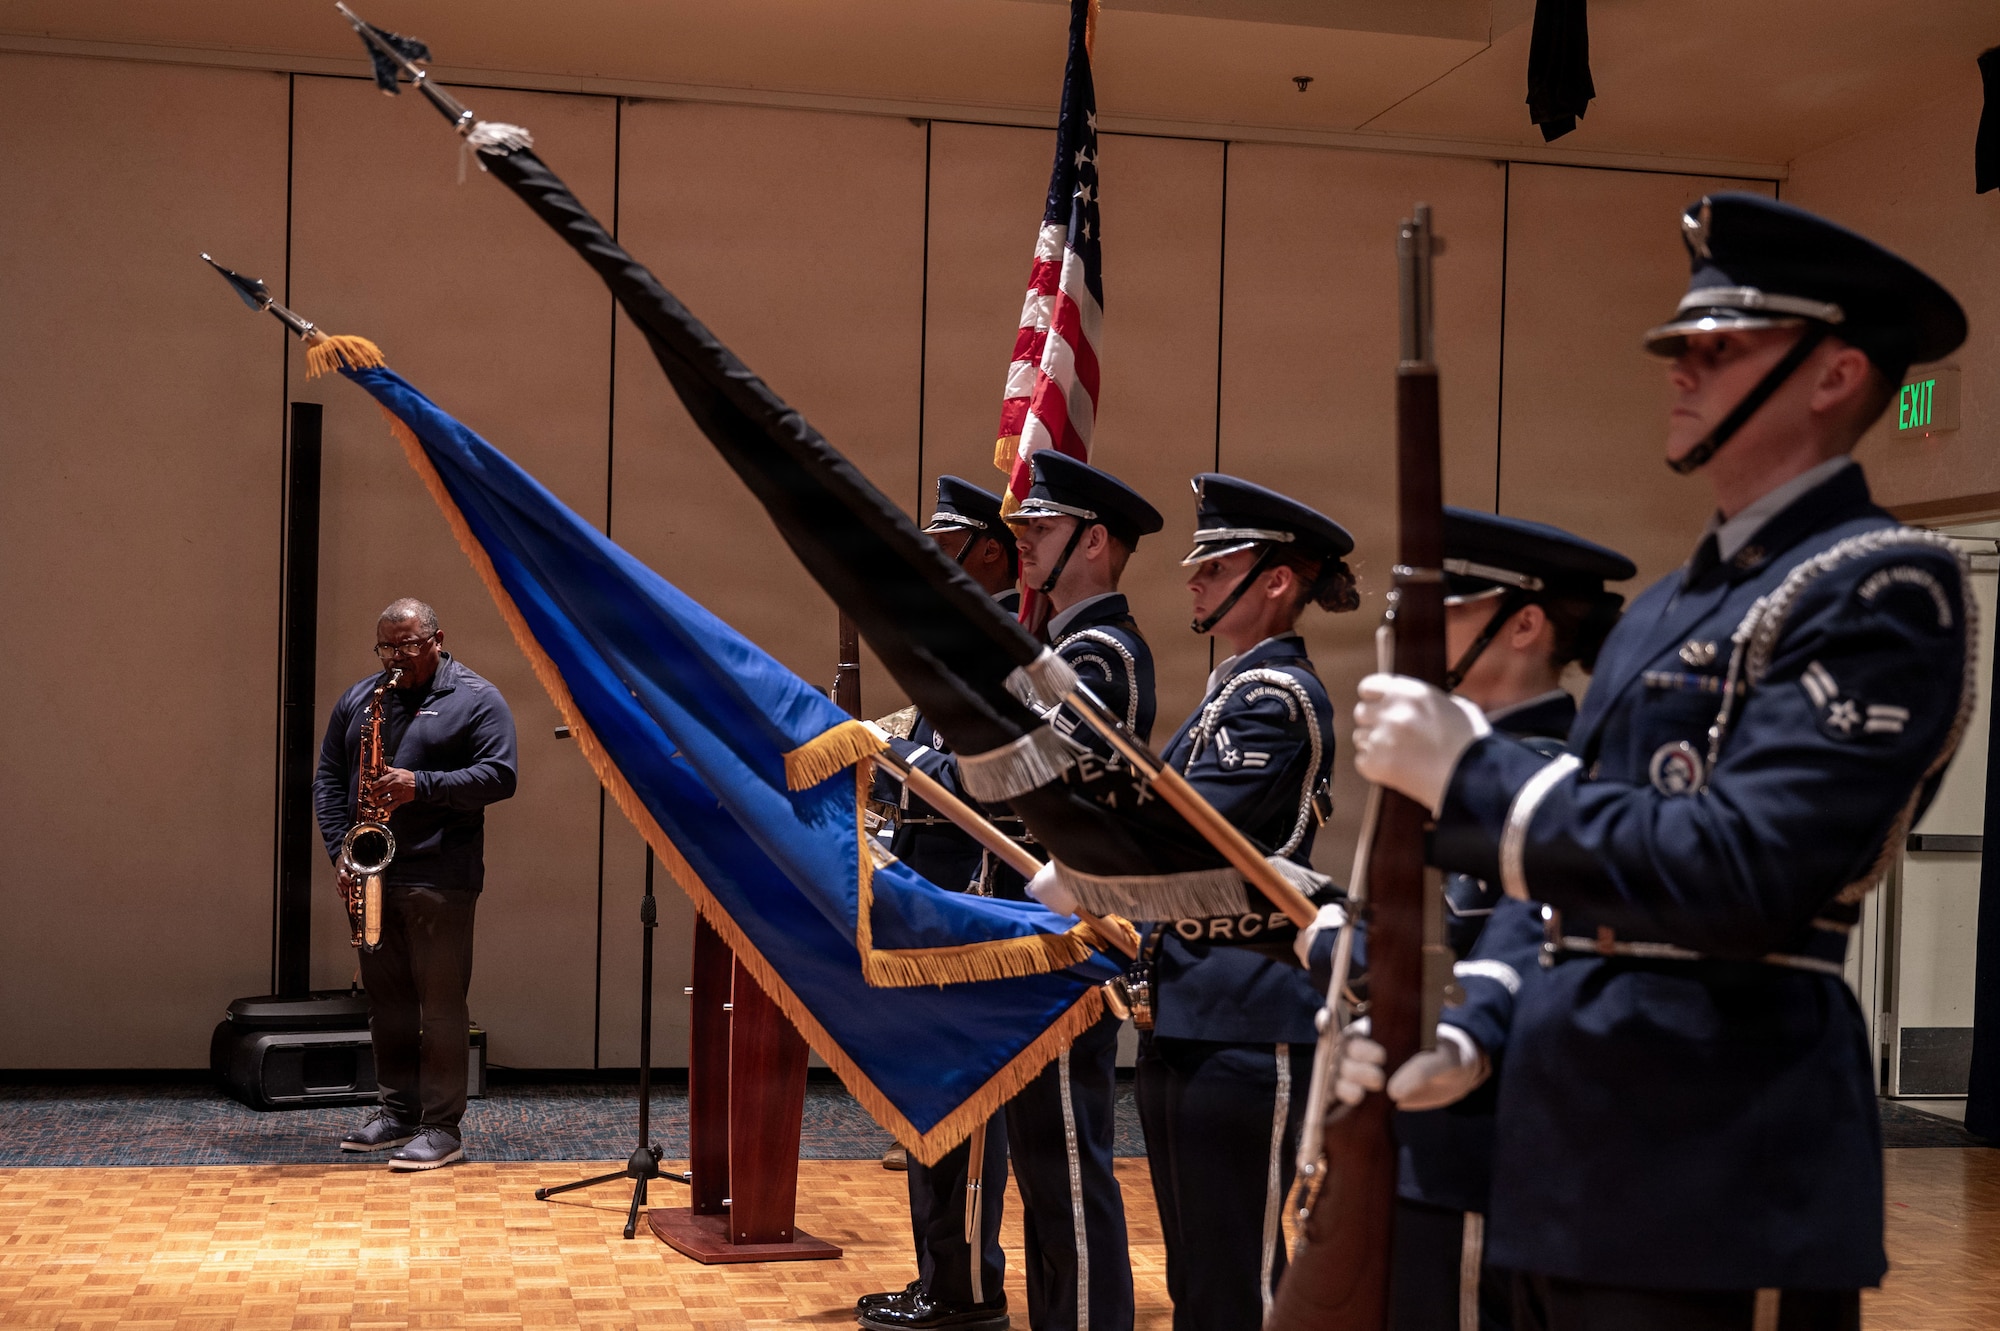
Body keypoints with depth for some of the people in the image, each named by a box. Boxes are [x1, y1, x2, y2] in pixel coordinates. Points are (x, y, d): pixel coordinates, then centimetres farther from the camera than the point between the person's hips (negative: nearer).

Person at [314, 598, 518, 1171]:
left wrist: (422, 785, -21)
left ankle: (442, 1127, -1)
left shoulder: (477, 700, -1)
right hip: (369, 876, 6)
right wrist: (340, 848, -1)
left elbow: (500, 776, -10)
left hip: (440, 879, -5)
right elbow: (328, 778, 14)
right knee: (385, 998, 12)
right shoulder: (356, 700, 15)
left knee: (441, 1003, -5)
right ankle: (398, 1110, 23)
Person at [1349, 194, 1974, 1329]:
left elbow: (1743, 872, -24)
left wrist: (1469, 773, -19)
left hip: (1720, 1191, -8)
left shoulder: (1883, 586, -12)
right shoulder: (1674, 603, 16)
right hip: (1584, 1153, 8)